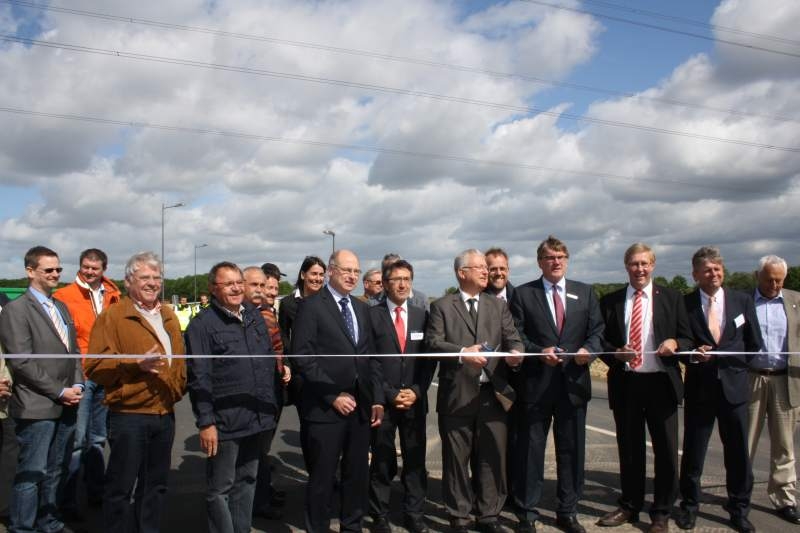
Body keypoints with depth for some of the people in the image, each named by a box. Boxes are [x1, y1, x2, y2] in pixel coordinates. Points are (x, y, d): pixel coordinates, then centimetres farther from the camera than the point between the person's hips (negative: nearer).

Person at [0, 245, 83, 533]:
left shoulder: (62, 307, 15)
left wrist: (77, 385, 1)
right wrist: (59, 391, -14)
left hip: (66, 404, 7)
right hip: (37, 407, -7)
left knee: (56, 471, 14)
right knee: (31, 473, 1)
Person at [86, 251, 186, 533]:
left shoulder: (169, 317, 14)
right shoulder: (112, 316, -7)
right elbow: (95, 367, -14)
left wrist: (178, 388, 10)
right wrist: (136, 364, -24)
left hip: (165, 415, 6)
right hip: (128, 416, -6)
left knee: (155, 485, 16)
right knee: (121, 487, 3)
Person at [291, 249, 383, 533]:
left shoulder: (362, 308, 13)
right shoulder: (311, 305, -7)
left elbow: (370, 356, 14)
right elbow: (303, 356, -13)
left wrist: (377, 398, 5)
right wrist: (333, 396, -14)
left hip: (360, 405, 6)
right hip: (325, 406, -6)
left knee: (358, 474, 15)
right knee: (322, 477, 6)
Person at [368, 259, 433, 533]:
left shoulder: (422, 315, 8)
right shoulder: (371, 315, -3)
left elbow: (429, 359, 7)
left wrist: (416, 390, -5)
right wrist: (389, 394, -9)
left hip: (415, 400, 3)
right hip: (382, 400, -3)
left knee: (416, 461, 8)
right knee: (382, 463, 6)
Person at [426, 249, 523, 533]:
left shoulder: (499, 306, 15)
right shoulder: (441, 306, 3)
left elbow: (513, 339, 6)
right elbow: (433, 342, -8)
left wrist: (515, 353, -18)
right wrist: (462, 353, -25)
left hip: (493, 393, 3)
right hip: (457, 395, -3)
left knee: (492, 458, 8)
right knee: (457, 459, 7)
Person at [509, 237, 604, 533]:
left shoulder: (585, 292, 11)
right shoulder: (523, 294, 2)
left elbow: (597, 329, 8)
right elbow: (516, 335, -1)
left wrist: (590, 349, -11)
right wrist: (539, 352, -16)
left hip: (573, 383, 3)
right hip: (535, 383, -2)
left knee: (572, 451, 11)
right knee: (530, 450, 5)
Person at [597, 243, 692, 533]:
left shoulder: (671, 298, 5)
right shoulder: (610, 301, 6)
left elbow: (687, 339, 5)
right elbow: (602, 341, 6)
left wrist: (675, 343, -17)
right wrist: (616, 353, -14)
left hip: (661, 383, -1)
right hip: (625, 383, 1)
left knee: (666, 451, 6)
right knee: (629, 450, 13)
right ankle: (630, 506, 29)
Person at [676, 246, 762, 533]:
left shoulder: (743, 301, 5)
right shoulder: (684, 304, -2)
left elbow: (754, 344, 7)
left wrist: (716, 356, -1)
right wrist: (693, 355, -17)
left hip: (734, 386, 2)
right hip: (699, 388, -2)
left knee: (738, 452, 9)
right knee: (693, 451, 7)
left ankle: (739, 509, 27)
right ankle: (689, 505, 24)